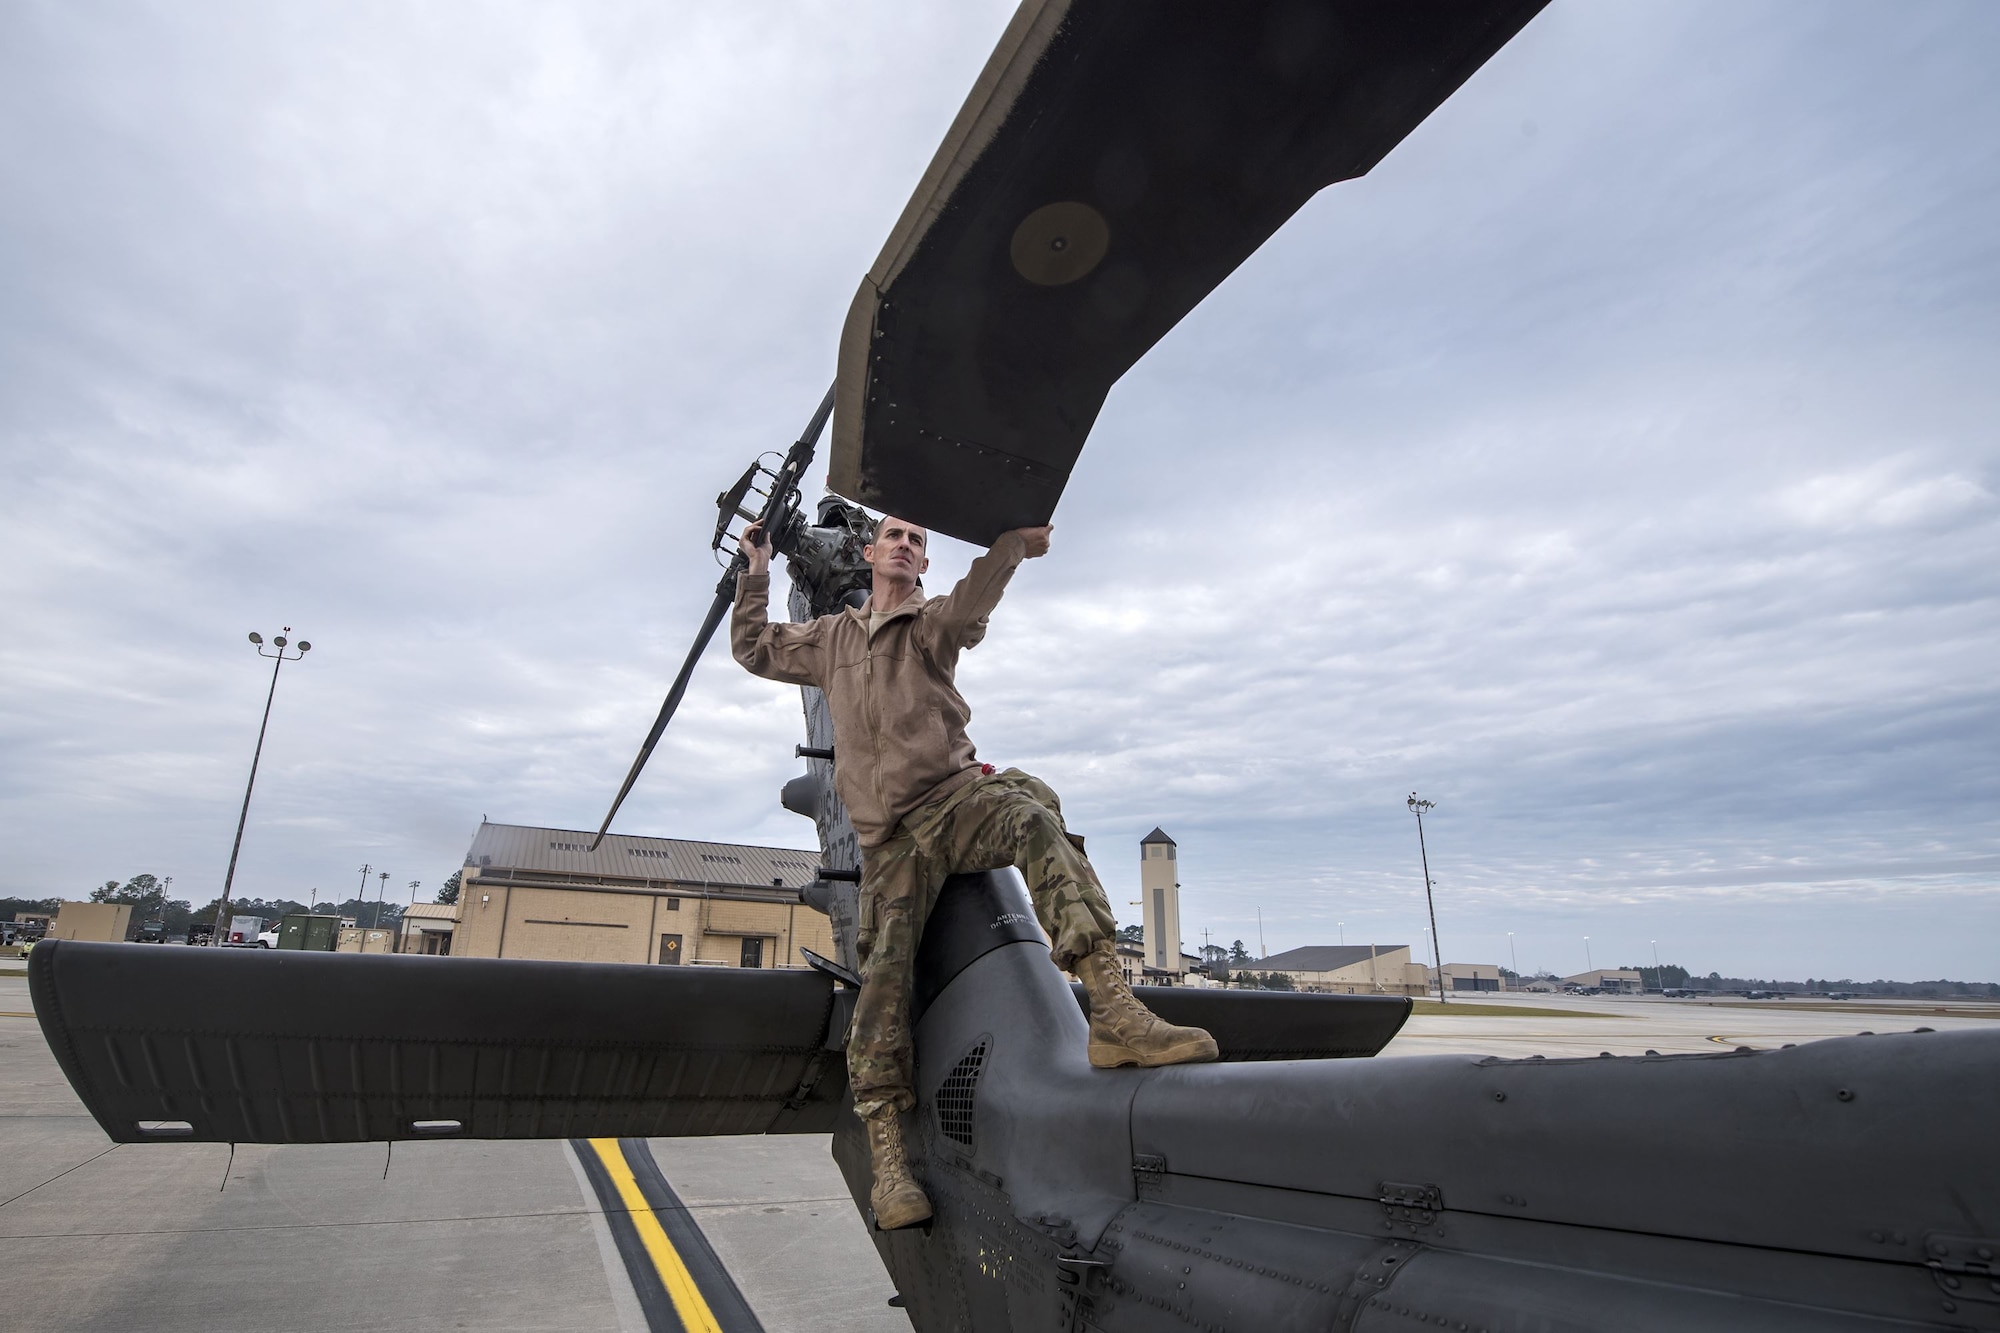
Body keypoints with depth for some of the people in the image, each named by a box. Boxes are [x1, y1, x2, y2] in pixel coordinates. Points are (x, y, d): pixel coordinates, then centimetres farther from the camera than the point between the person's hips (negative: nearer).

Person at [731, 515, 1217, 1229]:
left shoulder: (931, 623, 13)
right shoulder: (831, 637, 25)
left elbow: (967, 607, -11)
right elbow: (754, 648, 35)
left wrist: (1011, 546, -27)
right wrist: (757, 571, 30)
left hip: (952, 795, -3)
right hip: (888, 834, 3)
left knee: (1033, 817, -35)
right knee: (884, 975, -9)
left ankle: (1114, 1013, -45)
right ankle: (887, 1158, -4)